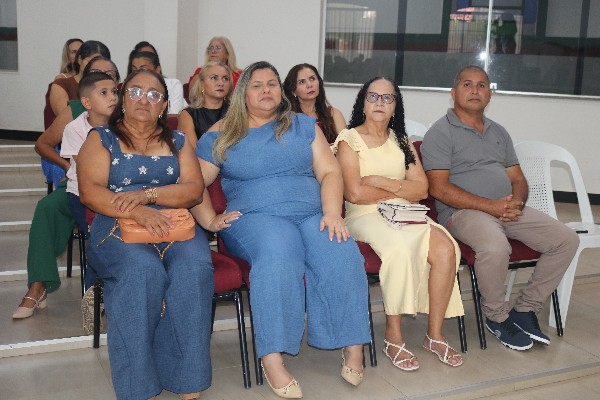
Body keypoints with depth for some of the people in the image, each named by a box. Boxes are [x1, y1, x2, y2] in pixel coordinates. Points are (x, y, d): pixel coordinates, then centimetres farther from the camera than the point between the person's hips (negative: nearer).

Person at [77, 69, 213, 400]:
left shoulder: (177, 141, 19)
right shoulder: (101, 139, 11)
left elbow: (194, 190, 4)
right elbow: (90, 191, -5)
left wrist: (146, 193, -12)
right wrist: (135, 210, -21)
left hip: (172, 224, 2)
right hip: (117, 226, -2)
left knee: (195, 267, -31)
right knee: (142, 270, -35)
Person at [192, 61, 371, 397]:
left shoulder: (304, 126, 18)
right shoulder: (221, 135, 15)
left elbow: (330, 172, 9)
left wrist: (332, 213, -8)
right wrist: (210, 221, -6)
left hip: (313, 214, 2)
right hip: (255, 216, -2)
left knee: (342, 253, -30)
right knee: (278, 251, -37)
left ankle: (353, 348, -24)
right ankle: (272, 358, -36)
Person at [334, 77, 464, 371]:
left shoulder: (402, 142, 19)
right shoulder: (349, 140, 3)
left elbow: (421, 189, 6)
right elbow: (355, 193, -11)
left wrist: (382, 182, -8)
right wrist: (402, 190, 0)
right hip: (364, 217, -5)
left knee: (445, 247, -23)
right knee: (399, 248, -35)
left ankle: (435, 335, -12)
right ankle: (393, 339, -21)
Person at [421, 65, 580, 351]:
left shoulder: (499, 133, 22)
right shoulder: (441, 132, -1)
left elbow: (518, 179, 19)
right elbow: (439, 188, -12)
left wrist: (517, 202, -6)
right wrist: (491, 206, -17)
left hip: (508, 209, 7)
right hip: (463, 211, -7)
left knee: (566, 239, -7)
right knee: (495, 247, -36)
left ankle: (525, 308, 5)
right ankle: (497, 317, -8)